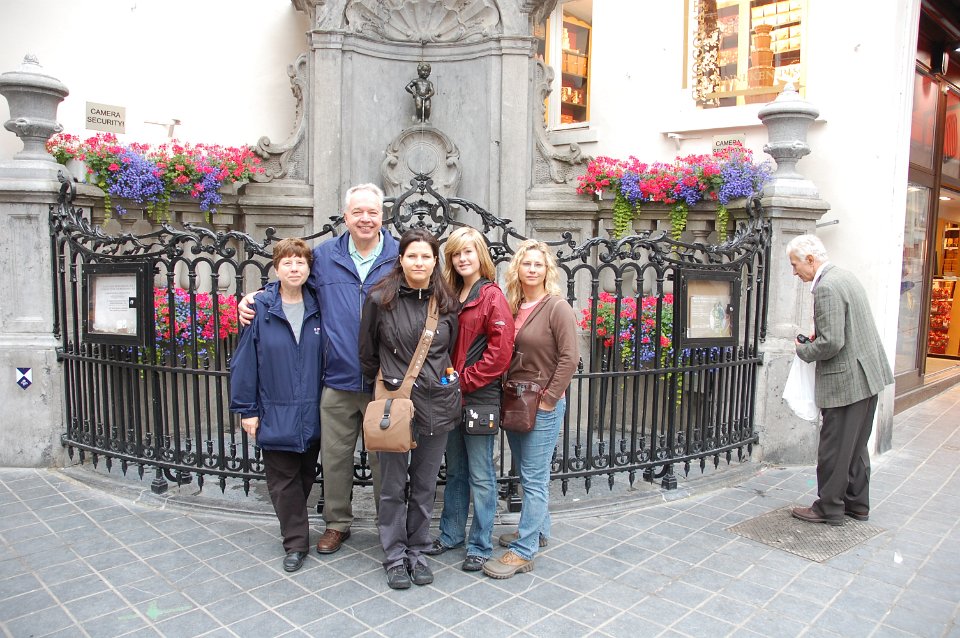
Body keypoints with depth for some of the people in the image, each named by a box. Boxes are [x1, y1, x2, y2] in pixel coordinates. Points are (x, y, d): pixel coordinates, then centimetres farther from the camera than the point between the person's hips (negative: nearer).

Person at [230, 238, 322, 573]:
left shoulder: (318, 308, 0)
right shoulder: (260, 309, -7)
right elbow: (245, 362, -5)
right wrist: (247, 410, -6)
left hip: (313, 415, 3)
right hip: (275, 416, -2)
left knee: (306, 478, 17)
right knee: (283, 482, 6)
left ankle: (296, 530, 38)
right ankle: (296, 542, 21)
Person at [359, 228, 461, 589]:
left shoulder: (448, 303, 3)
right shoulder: (380, 299, -5)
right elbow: (367, 353, 4)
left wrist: (446, 377, 12)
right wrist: (384, 385, 10)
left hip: (436, 403, 3)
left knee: (425, 485, 13)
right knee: (393, 485, 7)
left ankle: (417, 551, 30)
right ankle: (394, 556, 24)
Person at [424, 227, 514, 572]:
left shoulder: (492, 296, -9)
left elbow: (500, 352, -16)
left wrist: (465, 380, -13)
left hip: (480, 397, -7)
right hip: (452, 397, 7)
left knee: (480, 475, 4)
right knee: (455, 470, 18)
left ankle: (481, 545, 17)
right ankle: (451, 534, 32)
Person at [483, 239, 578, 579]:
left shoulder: (558, 308, -11)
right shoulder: (512, 307, 8)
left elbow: (569, 359, -15)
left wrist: (548, 399, -14)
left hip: (542, 407, -7)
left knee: (534, 478, -1)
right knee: (526, 473, 19)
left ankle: (523, 551, 7)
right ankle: (537, 530, 36)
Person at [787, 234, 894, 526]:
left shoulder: (827, 288, -21)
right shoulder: (844, 276, 10)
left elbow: (831, 343, -26)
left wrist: (804, 351, -9)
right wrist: (818, 333, 12)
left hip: (846, 380, -10)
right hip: (867, 374, 10)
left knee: (834, 449, 3)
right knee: (855, 445, 19)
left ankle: (829, 508, 15)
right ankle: (857, 504, 31)